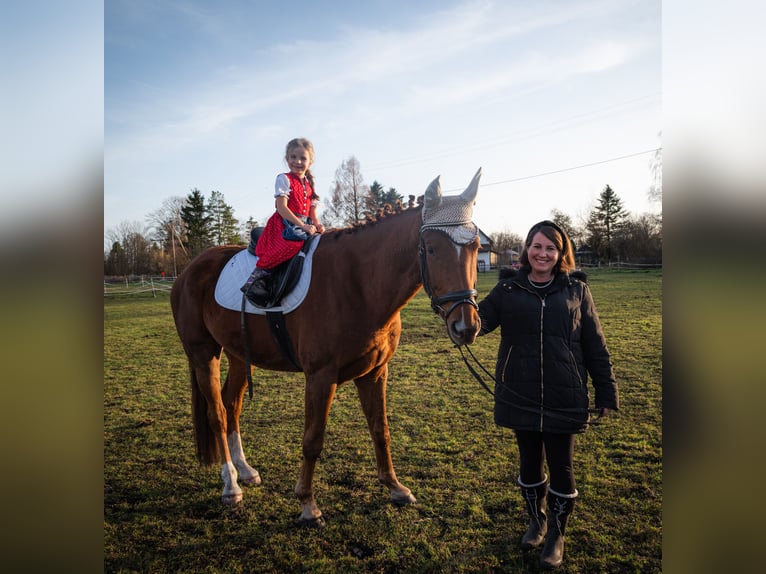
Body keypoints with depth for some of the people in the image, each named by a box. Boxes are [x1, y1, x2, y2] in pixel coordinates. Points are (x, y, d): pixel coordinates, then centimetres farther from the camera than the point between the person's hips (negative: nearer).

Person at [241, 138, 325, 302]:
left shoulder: (309, 185, 20)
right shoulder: (284, 179, 1)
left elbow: (313, 213, 18)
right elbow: (282, 208, -11)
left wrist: (317, 225, -5)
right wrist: (302, 226, -18)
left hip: (305, 226, 8)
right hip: (284, 223, -7)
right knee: (293, 242, -36)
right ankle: (257, 277, -29)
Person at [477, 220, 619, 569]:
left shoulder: (576, 289, 0)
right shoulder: (508, 288, 0)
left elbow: (595, 345, 3)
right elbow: (481, 320, -12)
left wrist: (606, 393, 2)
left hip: (564, 397, -1)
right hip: (520, 396, 1)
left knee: (561, 467, 9)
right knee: (529, 462, 17)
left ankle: (556, 535, 31)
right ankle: (536, 522, 41)